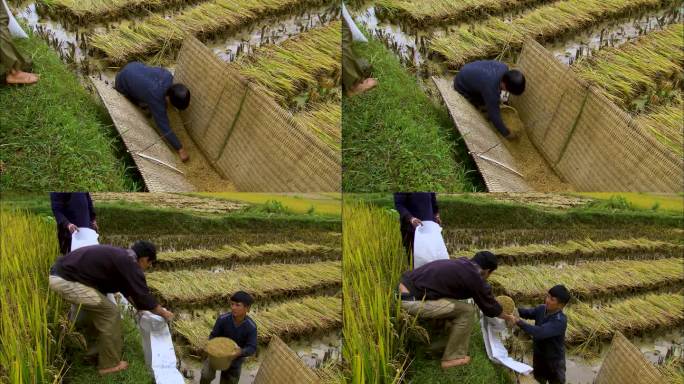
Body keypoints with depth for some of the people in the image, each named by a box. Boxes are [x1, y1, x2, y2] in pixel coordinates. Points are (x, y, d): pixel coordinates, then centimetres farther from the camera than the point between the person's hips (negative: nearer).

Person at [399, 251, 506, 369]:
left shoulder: (461, 262, 18)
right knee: (467, 311, -2)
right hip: (411, 301, -9)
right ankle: (452, 357, 7)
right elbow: (489, 305, 10)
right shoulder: (474, 278, -6)